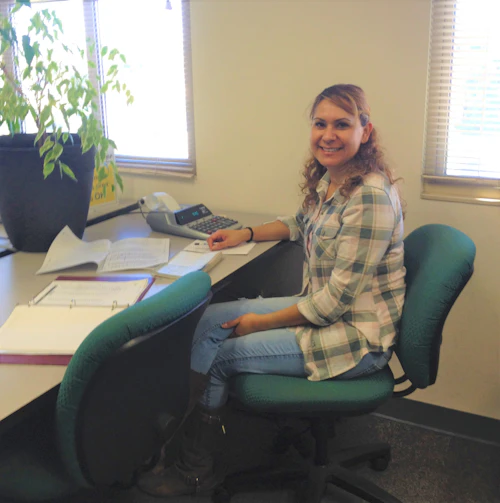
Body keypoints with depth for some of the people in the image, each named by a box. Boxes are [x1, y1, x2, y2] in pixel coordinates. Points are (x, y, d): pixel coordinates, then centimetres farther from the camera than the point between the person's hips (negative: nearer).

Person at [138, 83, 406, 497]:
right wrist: (246, 234, 13)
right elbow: (301, 224, 26)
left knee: (216, 353, -6)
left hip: (356, 337, -9)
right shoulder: (327, 179, 3)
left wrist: (263, 322, -15)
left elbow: (338, 297, -24)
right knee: (211, 319, 2)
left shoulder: (371, 196, -25)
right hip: (322, 308, 9)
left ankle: (196, 471, 18)